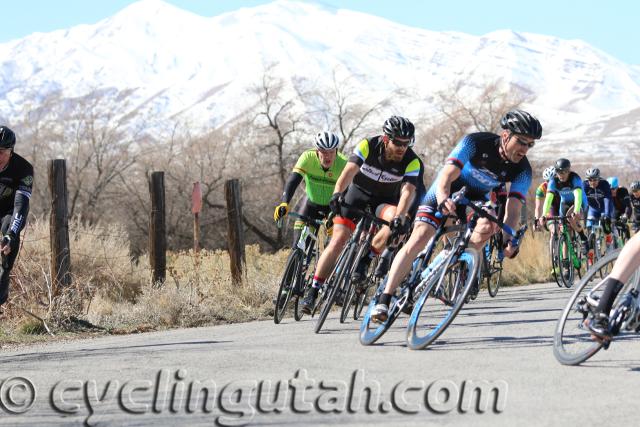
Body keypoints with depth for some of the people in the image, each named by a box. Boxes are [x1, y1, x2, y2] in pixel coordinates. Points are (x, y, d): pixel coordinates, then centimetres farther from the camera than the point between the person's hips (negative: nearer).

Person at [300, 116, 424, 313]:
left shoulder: (412, 162, -23)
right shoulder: (368, 146, -23)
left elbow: (408, 191, -34)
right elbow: (349, 170, -35)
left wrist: (399, 217, -52)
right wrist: (337, 194, -53)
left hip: (385, 201, 1)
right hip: (358, 193, 0)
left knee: (395, 221, -33)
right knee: (339, 239, -13)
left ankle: (365, 260, -16)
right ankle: (313, 292, -8)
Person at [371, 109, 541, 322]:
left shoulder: (522, 170, -21)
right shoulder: (476, 143, -30)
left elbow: (513, 208, -29)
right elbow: (447, 175, -39)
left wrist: (508, 238, -48)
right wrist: (443, 200, -60)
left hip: (476, 197, 3)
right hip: (446, 191, -3)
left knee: (489, 224, -30)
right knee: (419, 238, -19)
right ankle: (384, 301, -20)